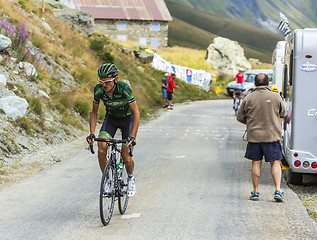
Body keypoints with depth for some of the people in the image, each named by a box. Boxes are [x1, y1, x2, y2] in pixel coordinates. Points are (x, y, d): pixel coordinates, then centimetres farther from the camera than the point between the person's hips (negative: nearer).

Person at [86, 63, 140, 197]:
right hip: (111, 118, 3)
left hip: (127, 118, -3)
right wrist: (92, 134, -19)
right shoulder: (98, 90, -22)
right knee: (101, 150, -18)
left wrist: (132, 137, -36)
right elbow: (94, 113, -8)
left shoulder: (124, 89, -33)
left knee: (126, 158, -7)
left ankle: (131, 178, 24)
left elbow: (136, 113, -29)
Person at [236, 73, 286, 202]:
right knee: (275, 162, 4)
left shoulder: (248, 98, -2)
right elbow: (283, 114, 10)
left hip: (254, 135, 1)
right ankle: (278, 190, -7)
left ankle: (255, 191, 12)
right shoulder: (275, 97, -3)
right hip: (272, 135, -1)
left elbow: (240, 117, 6)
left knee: (256, 163, 9)